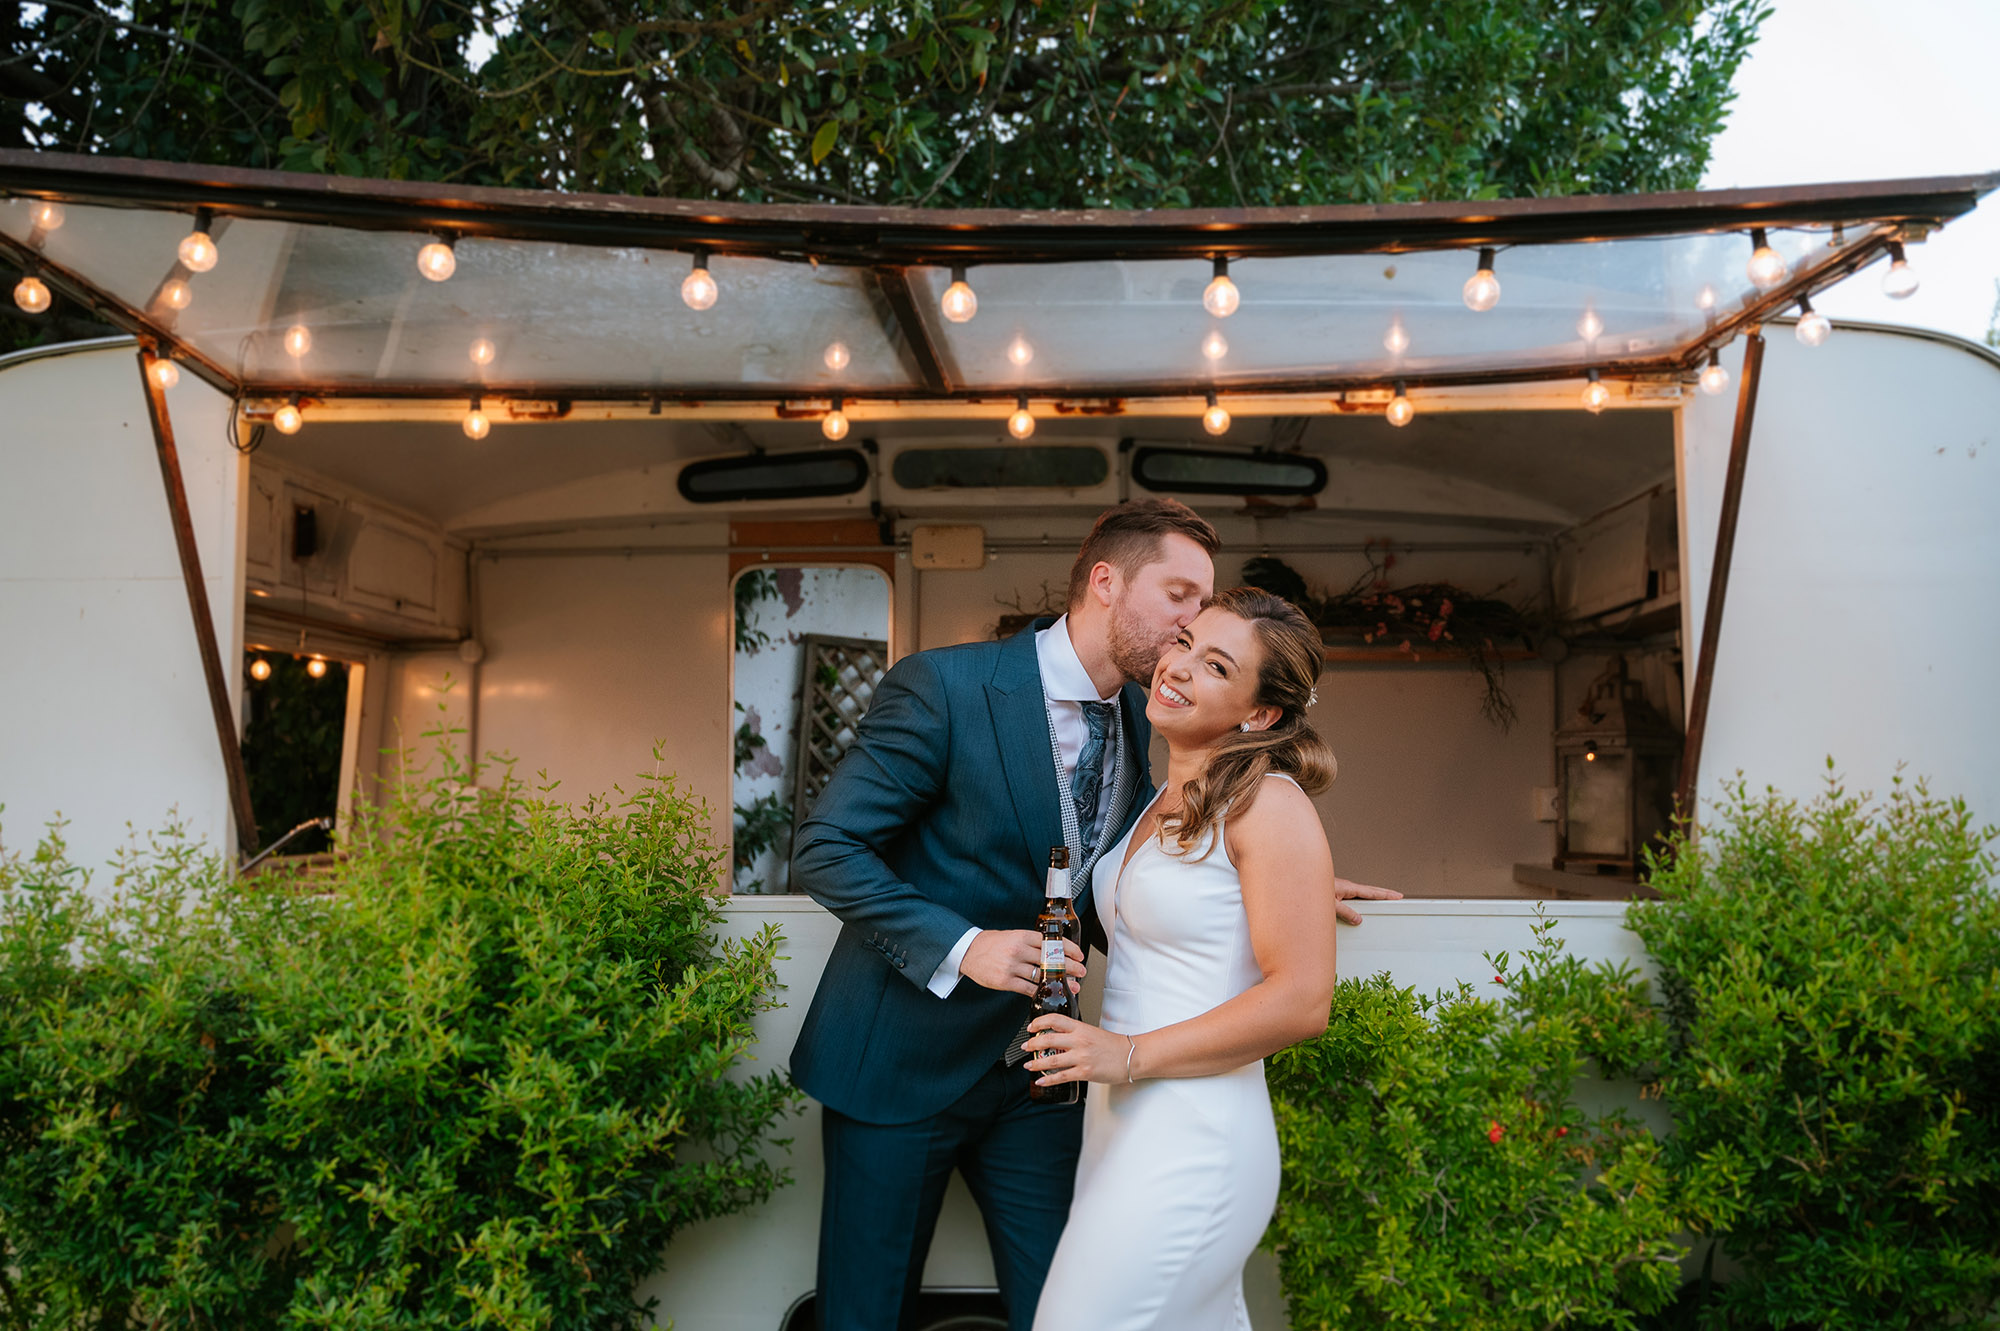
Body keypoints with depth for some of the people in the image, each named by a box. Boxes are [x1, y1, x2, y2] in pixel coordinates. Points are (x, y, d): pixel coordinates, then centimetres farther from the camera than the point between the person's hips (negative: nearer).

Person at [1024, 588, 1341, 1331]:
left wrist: (1130, 1055, -16)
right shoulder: (1164, 801, 11)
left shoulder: (1269, 804, -13)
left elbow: (1302, 1000, -19)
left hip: (1195, 1138, -8)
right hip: (1119, 1120, 8)